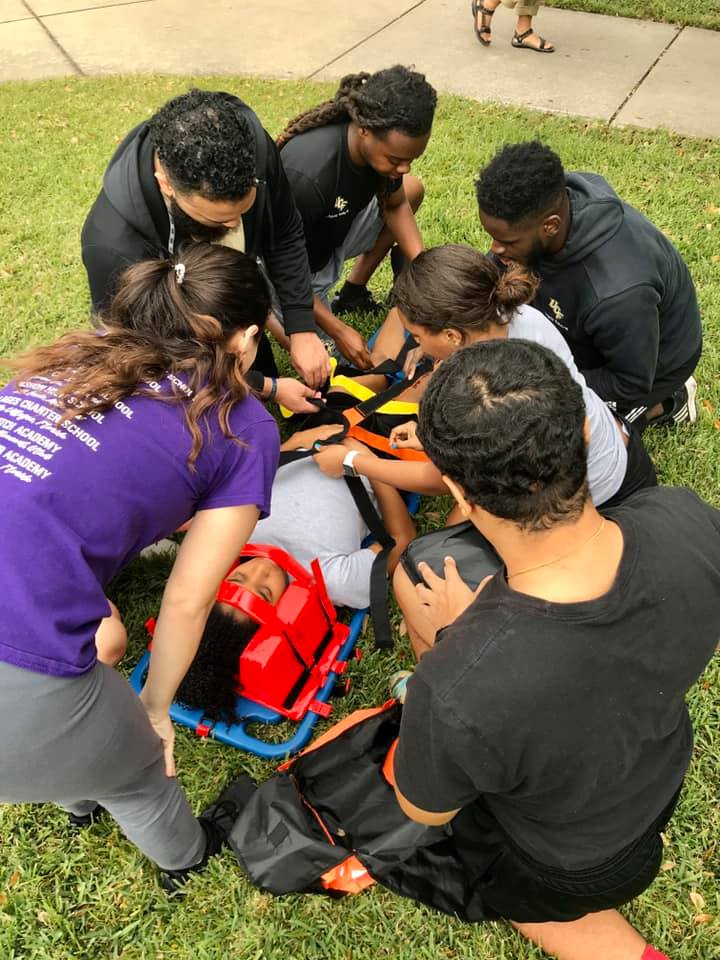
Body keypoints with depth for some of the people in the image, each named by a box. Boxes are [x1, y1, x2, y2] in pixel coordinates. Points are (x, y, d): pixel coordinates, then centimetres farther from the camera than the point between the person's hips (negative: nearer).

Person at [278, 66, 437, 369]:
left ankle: (353, 293, 16)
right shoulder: (307, 173, -40)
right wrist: (338, 331, -26)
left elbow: (395, 205, 0)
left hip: (333, 234, 7)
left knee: (413, 190, 5)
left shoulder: (386, 143, -19)